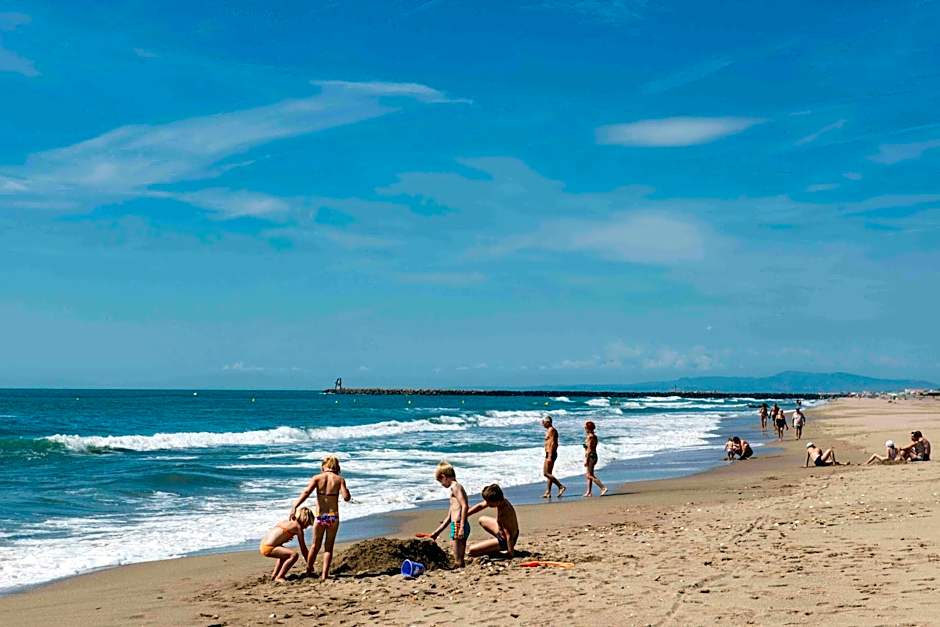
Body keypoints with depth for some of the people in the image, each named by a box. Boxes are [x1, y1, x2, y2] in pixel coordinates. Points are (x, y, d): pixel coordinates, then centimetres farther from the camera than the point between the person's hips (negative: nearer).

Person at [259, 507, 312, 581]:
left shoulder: (287, 521, 19)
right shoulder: (297, 526, -6)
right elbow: (303, 548, -3)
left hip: (263, 546, 10)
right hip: (268, 548, -10)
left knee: (285, 553, 33)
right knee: (294, 555, -19)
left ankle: (274, 574, 30)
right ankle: (279, 577, -11)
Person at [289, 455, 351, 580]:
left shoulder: (317, 478, -1)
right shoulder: (339, 479, -1)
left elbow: (306, 492, -15)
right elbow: (346, 497, -10)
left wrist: (294, 506, -21)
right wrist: (347, 491, 12)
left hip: (320, 516, 0)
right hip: (333, 516, 0)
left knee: (315, 546, 18)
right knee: (328, 547, 11)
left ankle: (309, 571, 33)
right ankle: (324, 574, 6)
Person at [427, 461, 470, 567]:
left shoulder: (455, 487, -6)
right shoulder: (455, 488, 24)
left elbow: (465, 506, -19)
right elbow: (448, 517, 28)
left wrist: (461, 526, -24)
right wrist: (436, 532, 32)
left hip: (458, 525, -10)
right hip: (456, 525, 10)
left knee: (458, 561, -8)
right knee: (460, 560, 12)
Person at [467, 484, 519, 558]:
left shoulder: (505, 513, -37)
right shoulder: (499, 500, -13)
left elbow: (509, 536, -32)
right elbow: (480, 506, 2)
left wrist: (510, 554, -25)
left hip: (504, 541, -8)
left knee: (471, 551, -10)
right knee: (482, 520, 31)